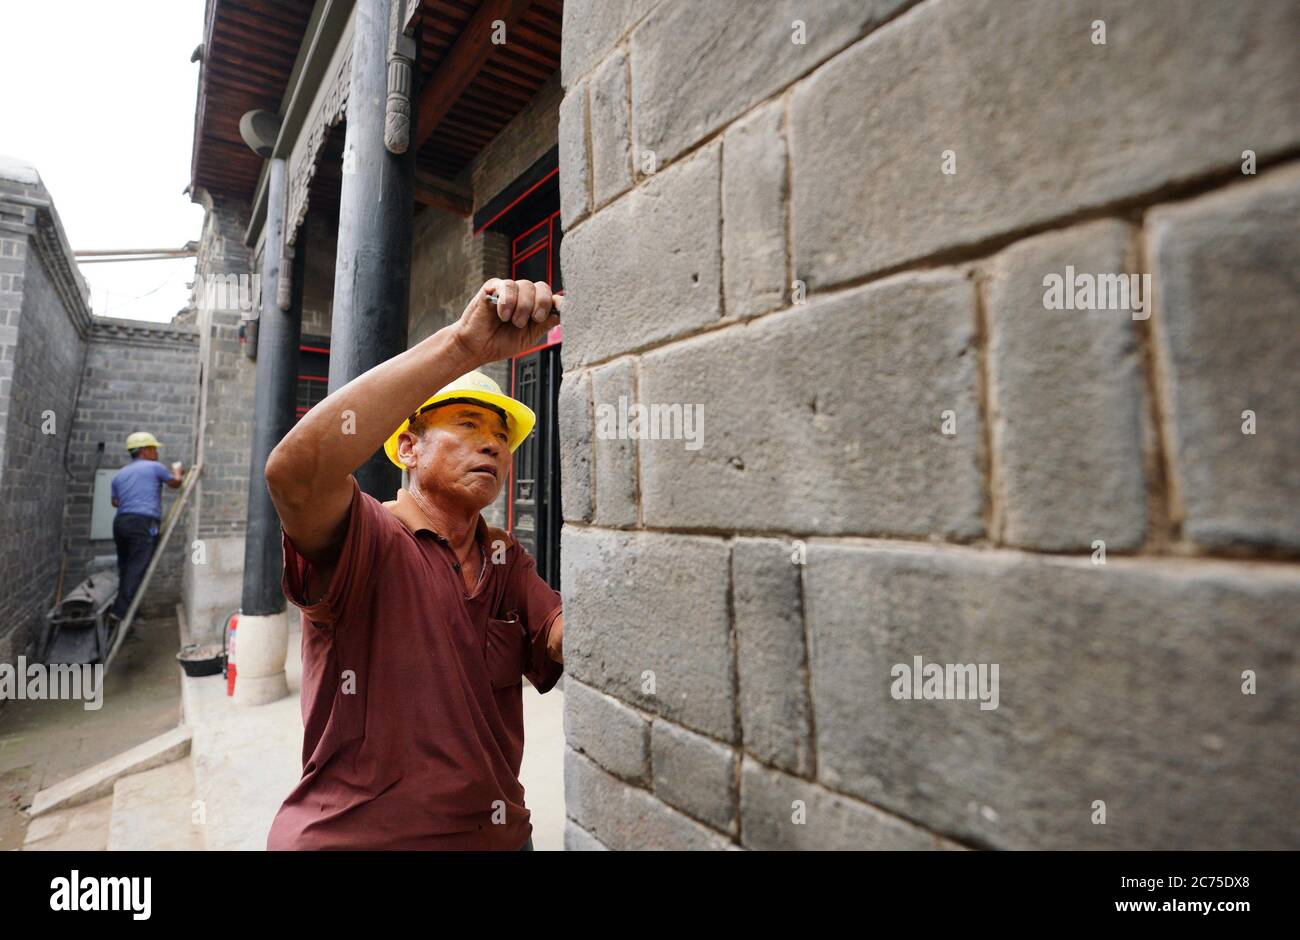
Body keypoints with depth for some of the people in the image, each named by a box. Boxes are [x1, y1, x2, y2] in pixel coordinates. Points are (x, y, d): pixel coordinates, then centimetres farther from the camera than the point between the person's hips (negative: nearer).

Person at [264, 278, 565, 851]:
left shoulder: (509, 564, 3)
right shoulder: (367, 540, -14)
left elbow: (568, 644, -11)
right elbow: (295, 469, -35)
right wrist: (465, 344, -38)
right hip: (351, 834, -5)